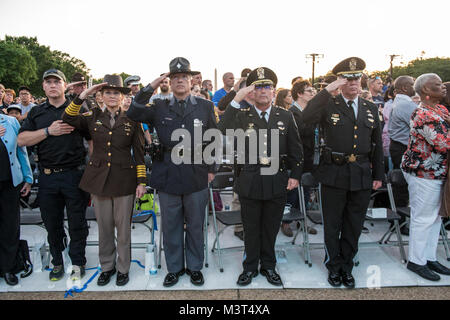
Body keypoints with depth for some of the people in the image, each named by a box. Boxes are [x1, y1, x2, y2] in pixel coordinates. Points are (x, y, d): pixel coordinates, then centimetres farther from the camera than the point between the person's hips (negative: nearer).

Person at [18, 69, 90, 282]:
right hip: (47, 176, 3)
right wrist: (49, 131, -11)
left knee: (77, 222, 5)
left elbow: (92, 140, 4)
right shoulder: (37, 113, 12)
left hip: (74, 174, -3)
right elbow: (22, 140, 2)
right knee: (52, 224, 12)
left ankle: (78, 263, 21)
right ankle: (57, 262, 29)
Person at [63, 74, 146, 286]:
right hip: (98, 178, 2)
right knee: (104, 227, 12)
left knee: (123, 227, 6)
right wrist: (82, 96, -15)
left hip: (124, 179, -2)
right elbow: (68, 119, -7)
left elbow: (139, 153, 1)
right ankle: (107, 267, 29)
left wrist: (141, 181, -4)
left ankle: (123, 268, 24)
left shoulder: (132, 120, 3)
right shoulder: (93, 118, 8)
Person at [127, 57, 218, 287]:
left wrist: (211, 169, 6)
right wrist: (150, 88, -9)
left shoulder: (205, 106, 5)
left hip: (197, 177, 0)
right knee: (170, 226, 12)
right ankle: (174, 268, 31)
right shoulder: (160, 107, 5)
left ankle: (194, 267, 31)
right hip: (168, 176, 1)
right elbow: (133, 114, -7)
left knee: (195, 225, 12)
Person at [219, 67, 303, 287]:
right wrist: (236, 100, -23)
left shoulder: (285, 117, 6)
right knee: (251, 228, 12)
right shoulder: (242, 116, 0)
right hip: (249, 182, -1)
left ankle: (268, 266, 33)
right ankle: (250, 267, 30)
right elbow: (223, 132, -21)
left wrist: (295, 175, 2)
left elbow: (296, 149, 9)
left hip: (277, 182, 1)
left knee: (271, 228, 14)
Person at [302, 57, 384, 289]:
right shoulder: (329, 106, -3)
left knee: (354, 226, 14)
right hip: (335, 174, -3)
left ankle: (347, 266, 32)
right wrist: (328, 90, -24)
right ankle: (334, 267, 29)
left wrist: (378, 175, 11)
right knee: (333, 225, 10)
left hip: (362, 175, 4)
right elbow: (307, 117, -25)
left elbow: (377, 145, 13)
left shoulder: (371, 109, 10)